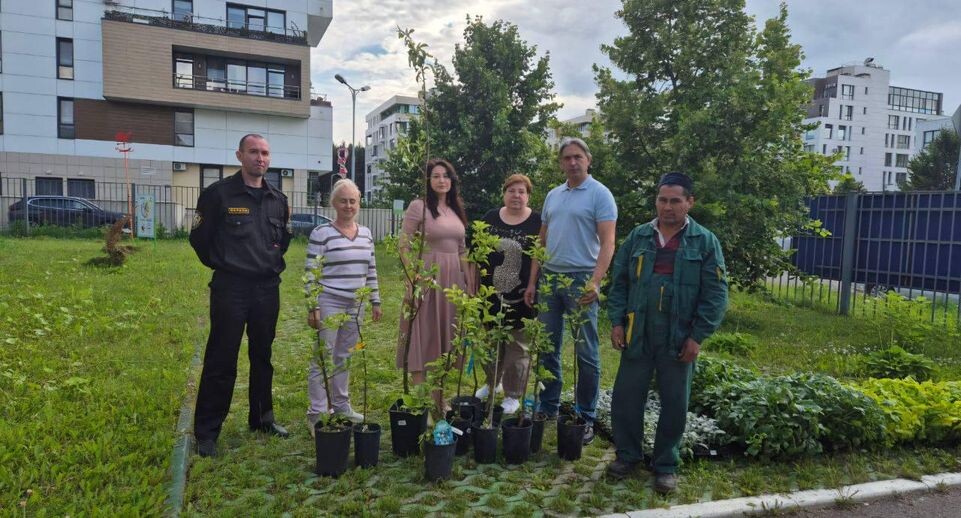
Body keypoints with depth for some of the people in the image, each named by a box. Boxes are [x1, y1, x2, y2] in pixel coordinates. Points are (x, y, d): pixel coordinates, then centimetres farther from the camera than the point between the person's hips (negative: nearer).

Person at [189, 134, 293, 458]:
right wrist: (221, 264, 6)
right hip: (230, 289, -4)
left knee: (262, 357, 14)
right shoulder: (218, 194, -6)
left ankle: (262, 418, 29)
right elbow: (199, 237, 1)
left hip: (268, 288, 5)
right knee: (221, 361, -1)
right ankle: (206, 432, 10)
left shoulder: (278, 199, 8)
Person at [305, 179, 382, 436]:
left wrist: (375, 301, 13)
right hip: (328, 303, -6)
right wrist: (312, 307, -13)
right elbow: (311, 273, -10)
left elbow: (371, 270, 15)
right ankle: (316, 413, 6)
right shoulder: (321, 233, -9)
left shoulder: (366, 233, 9)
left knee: (345, 356, 14)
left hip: (355, 305, 6)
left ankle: (341, 405, 26)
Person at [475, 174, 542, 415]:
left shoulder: (537, 222, -2)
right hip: (491, 293, 3)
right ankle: (492, 381, 38)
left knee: (518, 346, 6)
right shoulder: (490, 218, 6)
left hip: (521, 296, -3)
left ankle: (513, 396, 19)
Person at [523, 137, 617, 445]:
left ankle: (585, 417, 14)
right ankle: (548, 409, 26)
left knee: (586, 352, 2)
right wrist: (532, 282, 11)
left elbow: (607, 243, -13)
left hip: (581, 280, -6)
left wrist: (595, 282, -25)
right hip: (549, 277, 6)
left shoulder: (599, 194, -5)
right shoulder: (553, 196, 14)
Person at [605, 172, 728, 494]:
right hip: (637, 336, 2)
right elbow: (619, 282, 8)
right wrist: (616, 322, -1)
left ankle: (666, 465, 27)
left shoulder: (705, 242, -2)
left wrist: (698, 336, -10)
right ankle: (627, 455, 27)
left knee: (674, 404, 9)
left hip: (679, 340, -2)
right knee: (626, 397, 8)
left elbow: (716, 293, -4)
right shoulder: (638, 237, 6)